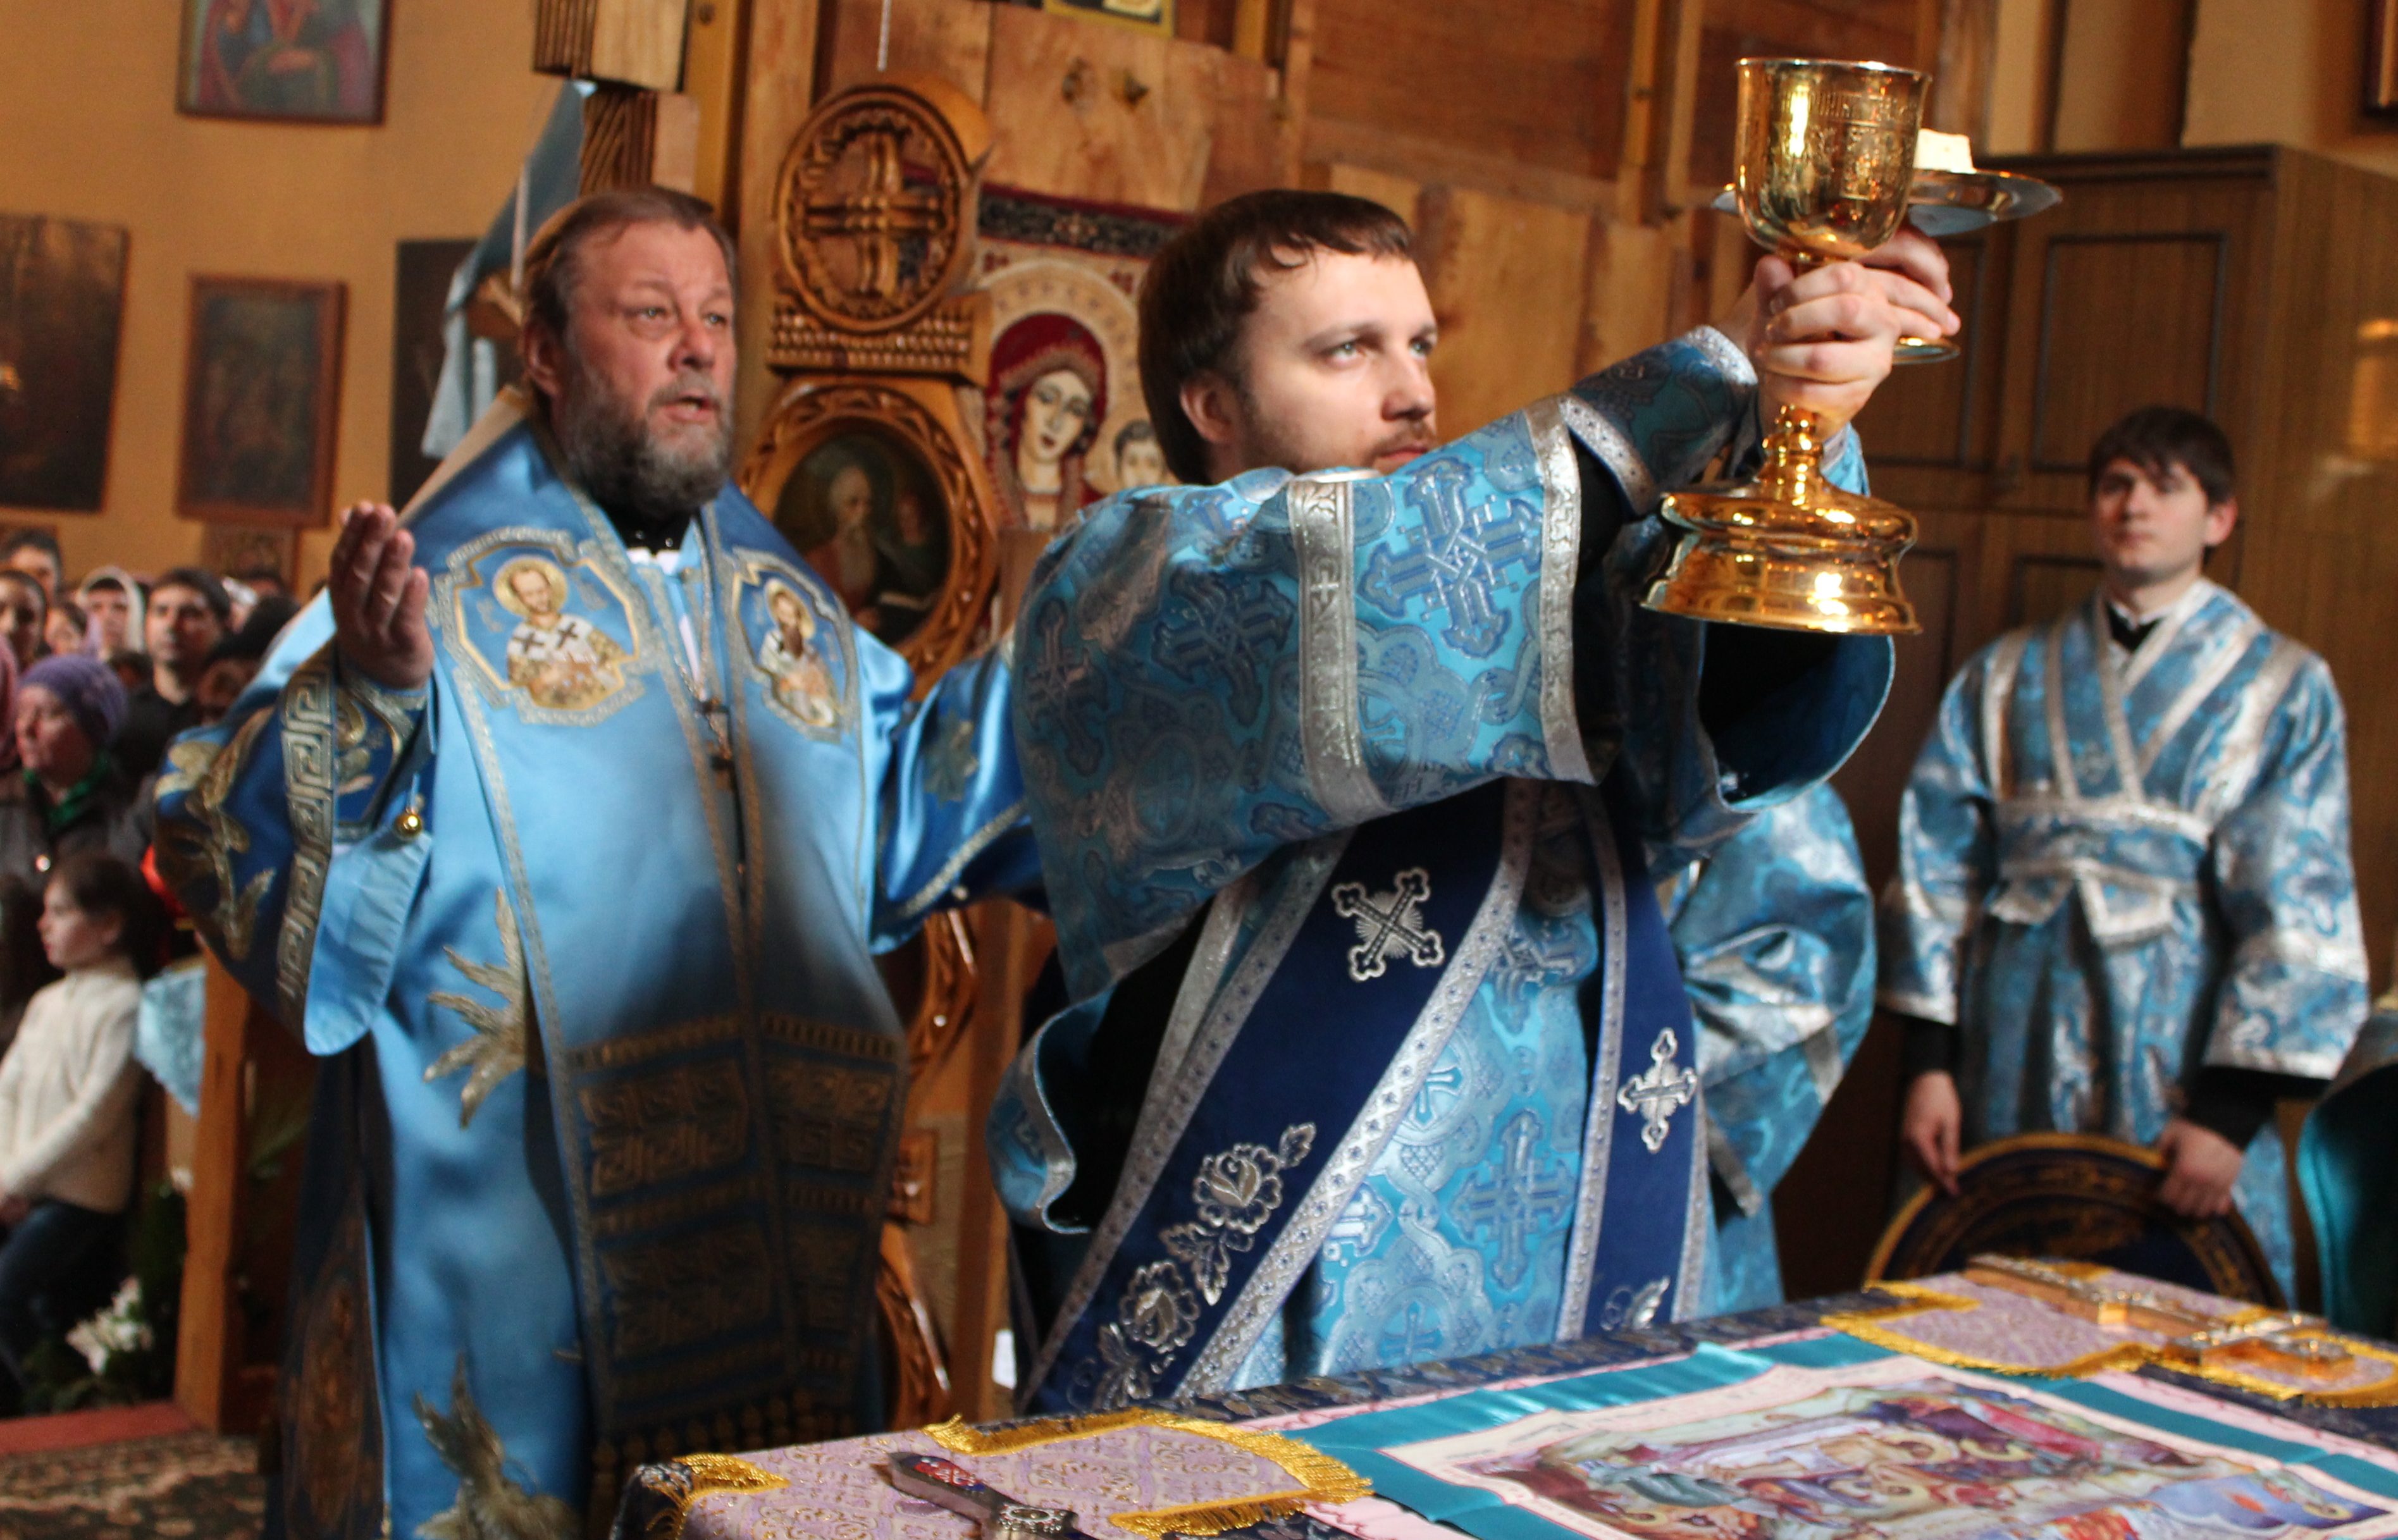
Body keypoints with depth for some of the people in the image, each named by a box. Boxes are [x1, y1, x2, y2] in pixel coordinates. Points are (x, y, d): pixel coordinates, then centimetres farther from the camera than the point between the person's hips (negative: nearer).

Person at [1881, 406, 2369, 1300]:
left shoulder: (2283, 688, 3)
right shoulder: (2008, 676, 11)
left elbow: (2297, 912, -3)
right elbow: (1937, 865, 7)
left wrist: (2232, 1108, -10)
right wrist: (1928, 1059, -1)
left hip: (2178, 1053, -2)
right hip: (2014, 1056, 2)